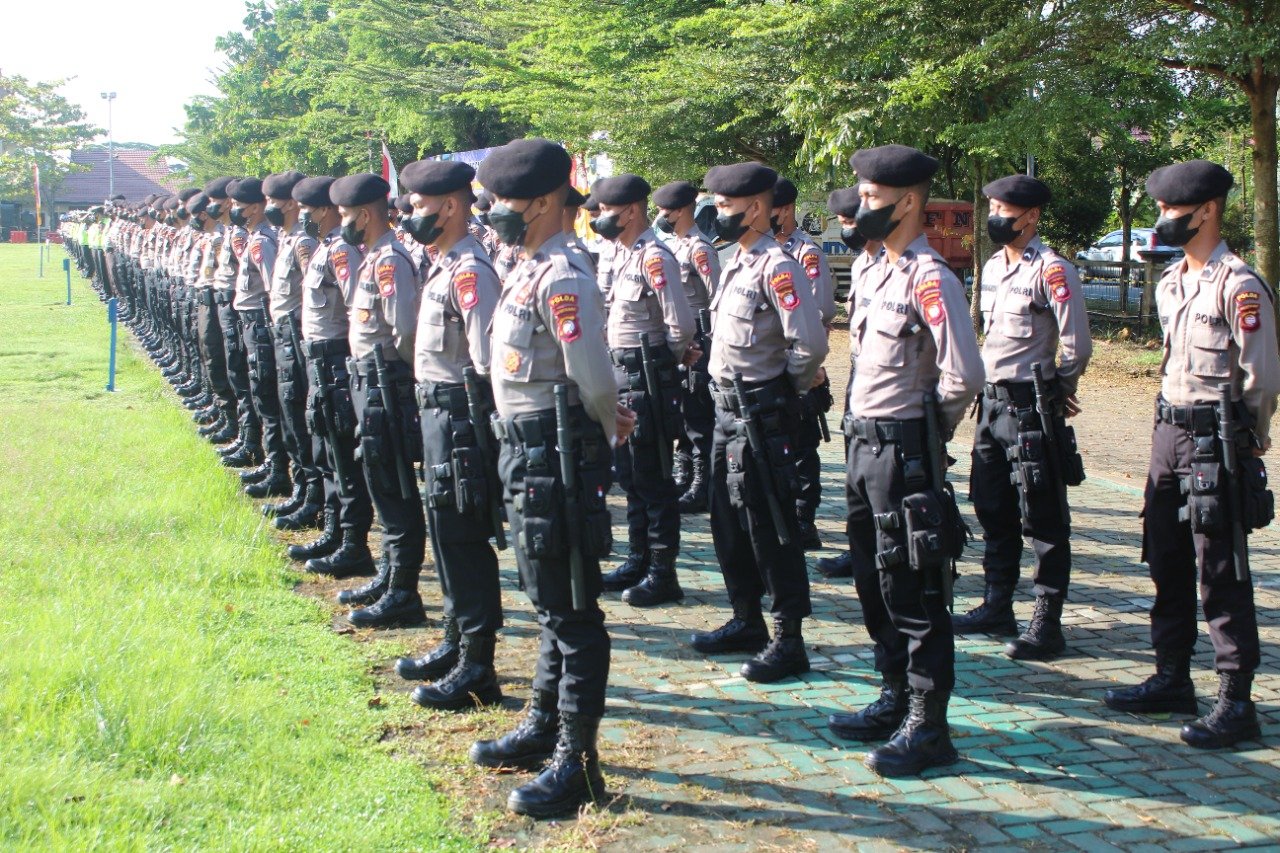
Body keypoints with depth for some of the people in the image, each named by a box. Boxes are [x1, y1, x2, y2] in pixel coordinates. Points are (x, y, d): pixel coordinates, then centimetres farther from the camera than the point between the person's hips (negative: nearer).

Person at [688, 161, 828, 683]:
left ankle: (789, 642, 7)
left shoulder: (776, 267, -17)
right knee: (728, 521, 16)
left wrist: (793, 386, -9)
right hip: (728, 408, 10)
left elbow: (810, 343, -25)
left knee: (769, 527, -3)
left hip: (761, 414, -10)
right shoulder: (736, 263, 12)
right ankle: (747, 623, 30)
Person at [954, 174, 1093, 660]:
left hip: (1031, 407, -9)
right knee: (993, 511, 16)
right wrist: (990, 388, 15)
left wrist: (1058, 390, -2)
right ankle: (997, 608, 28)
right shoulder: (993, 267, 11)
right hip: (992, 402, 9)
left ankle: (1047, 627, 7)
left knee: (1044, 520, 0)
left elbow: (1077, 345, -15)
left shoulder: (1052, 271, -14)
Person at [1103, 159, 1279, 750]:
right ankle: (1172, 680, 26)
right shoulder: (1170, 284, 12)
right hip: (1168, 434, 8)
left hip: (1216, 441, -8)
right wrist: (1173, 425, 15)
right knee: (1167, 567, 14)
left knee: (1221, 578, -4)